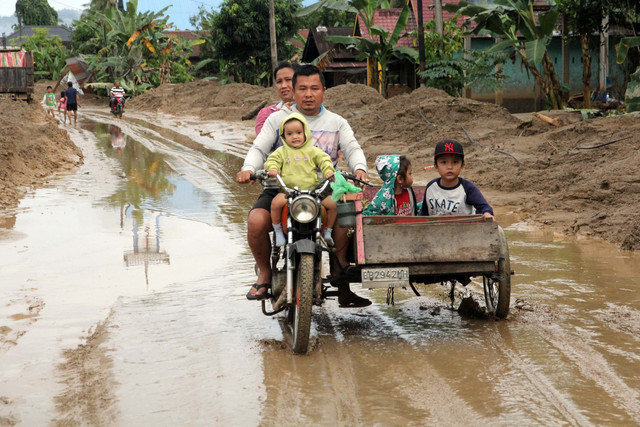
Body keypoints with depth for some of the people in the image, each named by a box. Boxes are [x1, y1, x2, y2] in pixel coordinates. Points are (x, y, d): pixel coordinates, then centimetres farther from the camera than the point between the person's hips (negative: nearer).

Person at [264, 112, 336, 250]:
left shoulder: (312, 151, 12)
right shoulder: (282, 151, 12)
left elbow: (323, 160, 7)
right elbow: (273, 160, 5)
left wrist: (329, 171, -12)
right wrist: (272, 168, -18)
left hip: (313, 190, 1)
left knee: (332, 203, -16)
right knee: (276, 202, -31)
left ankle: (328, 231, 7)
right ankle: (278, 230, -6)